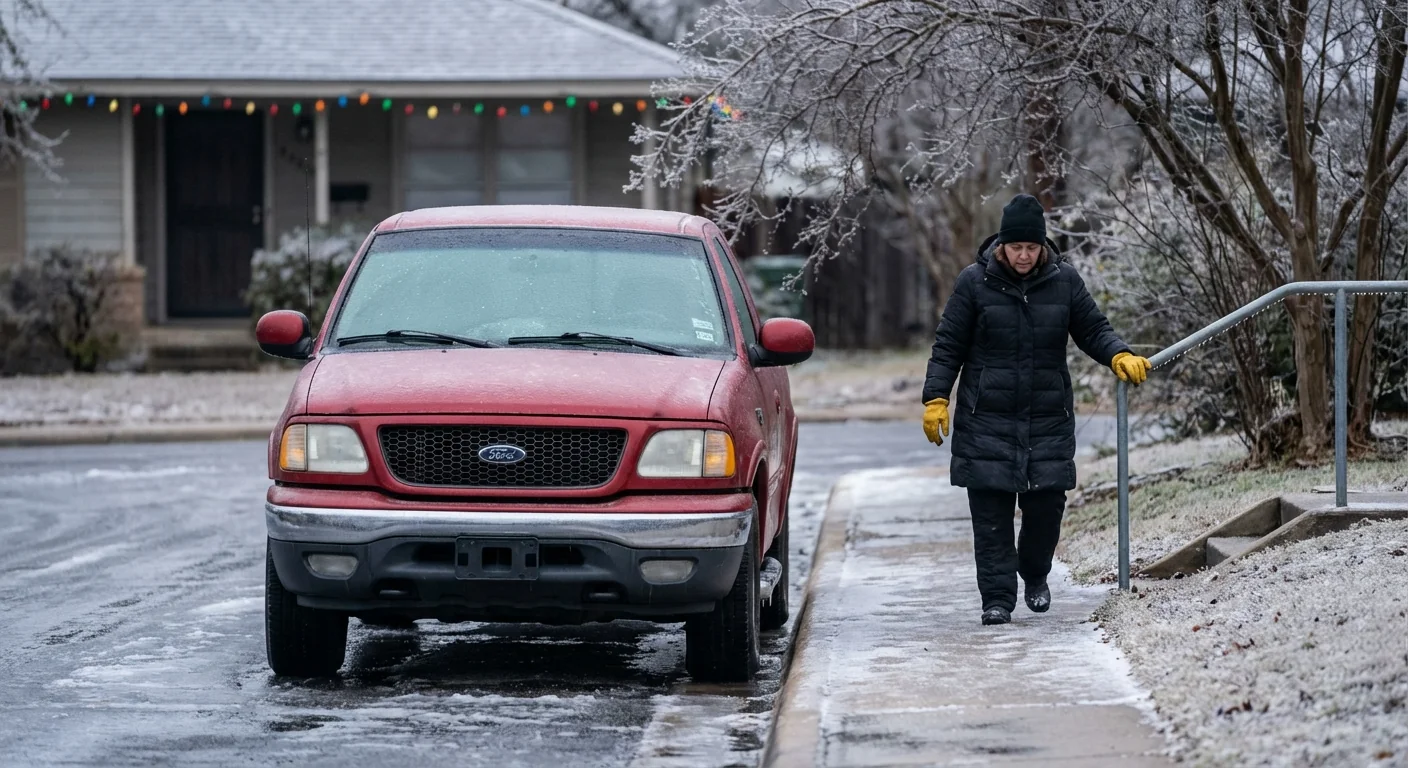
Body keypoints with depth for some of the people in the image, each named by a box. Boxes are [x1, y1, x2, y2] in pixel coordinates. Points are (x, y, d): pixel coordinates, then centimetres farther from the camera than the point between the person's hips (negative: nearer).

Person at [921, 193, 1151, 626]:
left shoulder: (1064, 281, 3)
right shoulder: (975, 282, -2)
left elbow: (1093, 330, 10)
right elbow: (948, 345, 2)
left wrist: (1119, 356, -10)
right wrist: (936, 398, -5)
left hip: (1049, 418, 2)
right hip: (987, 419, -2)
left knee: (1047, 503, 1)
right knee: (991, 510, -4)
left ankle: (1035, 575, 28)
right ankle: (997, 598, 1)